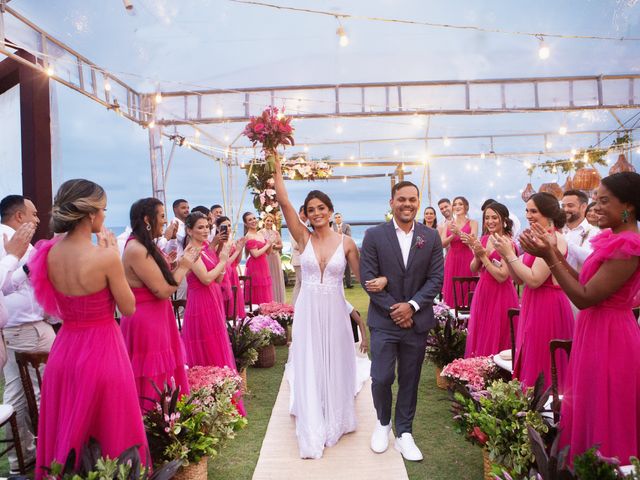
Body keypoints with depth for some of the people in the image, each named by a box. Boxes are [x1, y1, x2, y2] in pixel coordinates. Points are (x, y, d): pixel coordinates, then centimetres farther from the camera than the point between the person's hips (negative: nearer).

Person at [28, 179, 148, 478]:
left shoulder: (50, 253, -1)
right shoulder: (105, 257, -20)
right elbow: (128, 308, -9)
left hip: (64, 350, 6)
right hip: (101, 351, -6)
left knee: (65, 433, 22)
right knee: (109, 432, 11)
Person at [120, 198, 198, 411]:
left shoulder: (146, 246, 10)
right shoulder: (136, 250, -19)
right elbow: (163, 290, -20)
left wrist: (181, 263, 6)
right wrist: (184, 266, -8)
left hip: (156, 318, 10)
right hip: (145, 322, -10)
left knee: (162, 381, 16)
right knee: (152, 386, 2)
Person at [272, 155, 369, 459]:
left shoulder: (346, 242, -3)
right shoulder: (303, 237, -3)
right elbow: (283, 201, -12)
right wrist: (277, 167, -14)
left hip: (335, 311, 0)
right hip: (307, 311, 0)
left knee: (335, 366, 13)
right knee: (309, 369, 7)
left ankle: (335, 420, 38)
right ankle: (313, 433, 22)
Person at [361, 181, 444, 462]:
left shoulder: (431, 237, 2)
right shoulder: (374, 235, -4)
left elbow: (436, 278, -1)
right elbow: (367, 278, -7)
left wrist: (412, 305, -13)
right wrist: (393, 309, -12)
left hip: (417, 320, 2)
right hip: (384, 320, -2)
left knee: (409, 380, 11)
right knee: (381, 378, -2)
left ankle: (404, 433, 28)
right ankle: (383, 422, 28)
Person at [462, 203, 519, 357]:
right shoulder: (484, 239, 6)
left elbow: (502, 276, -20)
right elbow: (474, 270, 7)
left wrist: (483, 255, -18)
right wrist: (477, 253, -11)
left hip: (500, 296, -6)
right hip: (482, 292, 6)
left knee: (495, 342, 4)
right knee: (480, 338, 15)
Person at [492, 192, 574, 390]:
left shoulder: (554, 239, -15)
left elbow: (534, 280, -22)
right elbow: (519, 278, 10)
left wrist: (510, 254, -16)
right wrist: (506, 254, -3)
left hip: (547, 307, -9)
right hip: (533, 305, 9)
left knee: (541, 367, 0)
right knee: (528, 363, 15)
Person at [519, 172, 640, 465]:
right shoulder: (612, 239, 8)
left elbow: (584, 298, -23)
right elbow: (585, 284, 8)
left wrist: (549, 257, -24)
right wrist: (555, 253, 1)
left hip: (609, 338, -9)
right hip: (595, 331, 9)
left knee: (602, 417, 7)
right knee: (589, 412, 20)